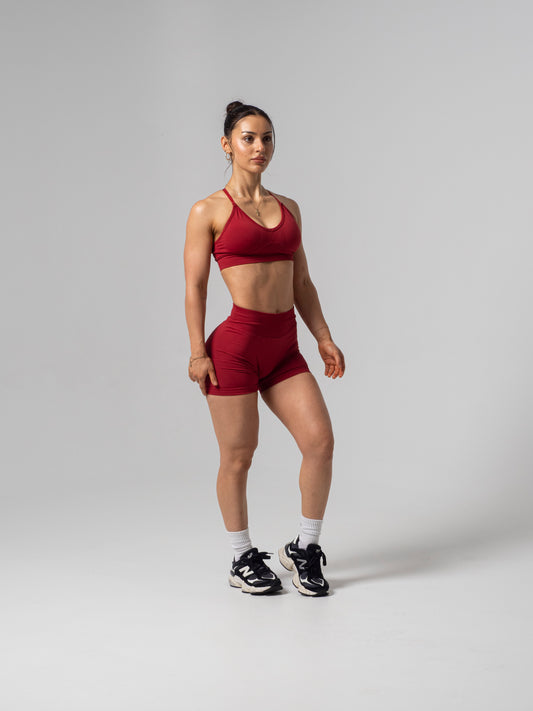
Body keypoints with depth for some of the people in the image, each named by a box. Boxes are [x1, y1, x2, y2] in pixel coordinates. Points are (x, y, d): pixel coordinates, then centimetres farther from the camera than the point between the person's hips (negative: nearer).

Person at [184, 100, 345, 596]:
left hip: (285, 347, 5)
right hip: (236, 343, -5)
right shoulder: (208, 211, -1)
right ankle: (243, 561, 20)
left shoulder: (288, 207, 14)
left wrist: (324, 338, 9)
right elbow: (194, 287, -3)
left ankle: (304, 549, 12)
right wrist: (197, 351, -10)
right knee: (237, 458, 3)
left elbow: (302, 283, 16)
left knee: (320, 440, -6)